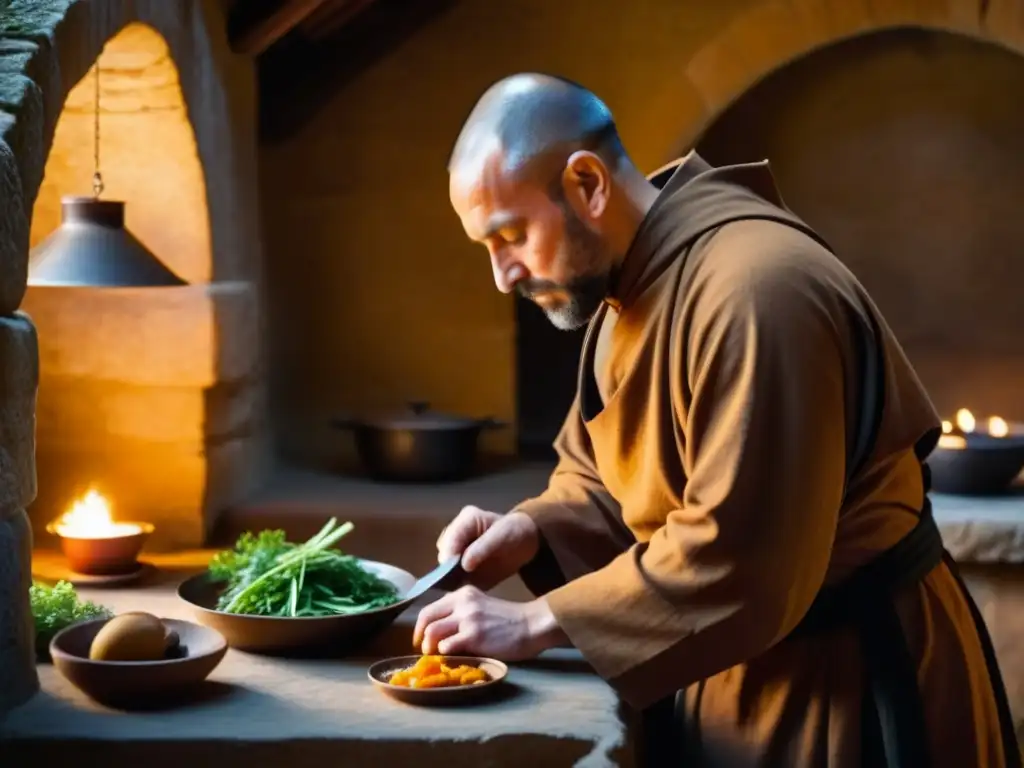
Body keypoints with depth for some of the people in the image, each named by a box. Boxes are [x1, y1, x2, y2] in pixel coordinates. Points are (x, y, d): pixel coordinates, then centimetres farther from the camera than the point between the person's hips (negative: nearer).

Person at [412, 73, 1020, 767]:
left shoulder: (757, 291, -28)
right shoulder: (627, 287, 4)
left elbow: (736, 560, -31)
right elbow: (607, 482, 12)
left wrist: (536, 624, -25)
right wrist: (532, 531, -9)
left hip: (848, 680, -8)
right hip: (737, 669, 9)